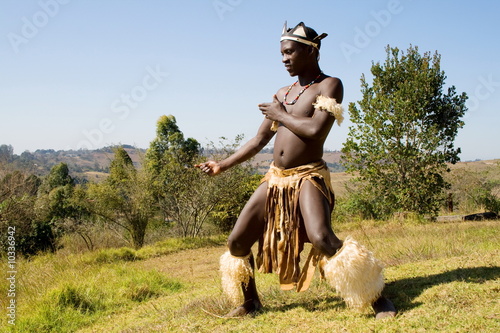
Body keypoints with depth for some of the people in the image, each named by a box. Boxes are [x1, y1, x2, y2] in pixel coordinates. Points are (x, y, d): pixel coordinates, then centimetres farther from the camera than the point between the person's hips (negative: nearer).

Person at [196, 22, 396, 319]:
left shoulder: (329, 86, -4)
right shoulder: (282, 94, 15)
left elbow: (315, 130, -21)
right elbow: (259, 140, 18)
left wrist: (281, 115, -6)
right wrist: (222, 165, 13)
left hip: (308, 178, -7)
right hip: (275, 180, 7)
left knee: (323, 239, -30)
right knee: (237, 242, 5)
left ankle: (377, 297, -14)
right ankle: (250, 302, 26)